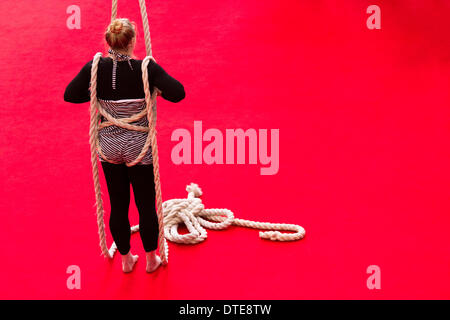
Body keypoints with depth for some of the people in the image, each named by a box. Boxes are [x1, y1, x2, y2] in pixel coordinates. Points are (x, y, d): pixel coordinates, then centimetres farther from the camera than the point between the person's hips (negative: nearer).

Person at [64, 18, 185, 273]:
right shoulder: (147, 68, -16)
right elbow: (178, 93, -22)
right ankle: (151, 260, 29)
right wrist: (156, 89, -4)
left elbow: (70, 95, -4)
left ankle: (126, 259, 32)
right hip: (139, 148, -3)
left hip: (109, 147, 3)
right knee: (146, 206, 13)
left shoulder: (95, 68, -9)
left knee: (118, 206, 16)